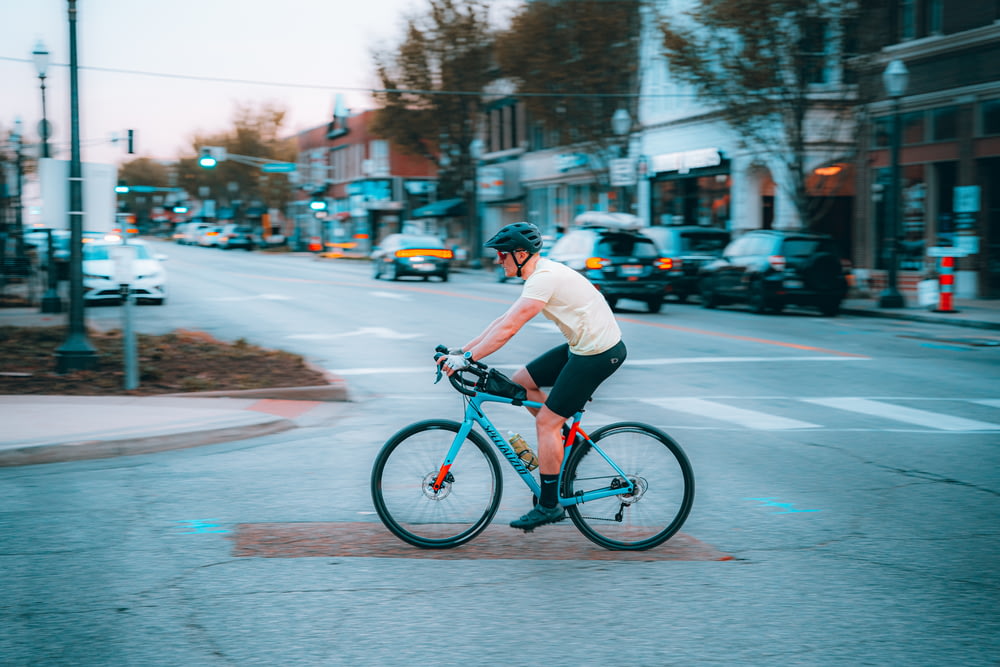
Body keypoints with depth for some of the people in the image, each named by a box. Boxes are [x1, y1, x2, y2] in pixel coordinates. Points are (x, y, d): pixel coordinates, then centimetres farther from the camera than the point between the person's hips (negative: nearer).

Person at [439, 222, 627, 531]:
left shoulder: (544, 279, -20)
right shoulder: (543, 273, 12)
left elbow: (508, 328, -26)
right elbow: (504, 320, 14)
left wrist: (467, 358, -23)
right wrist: (461, 350, 10)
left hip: (598, 354, -10)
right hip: (584, 345, 10)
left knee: (547, 422, -7)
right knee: (521, 382, 13)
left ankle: (549, 505, 1)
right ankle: (567, 439, 21)